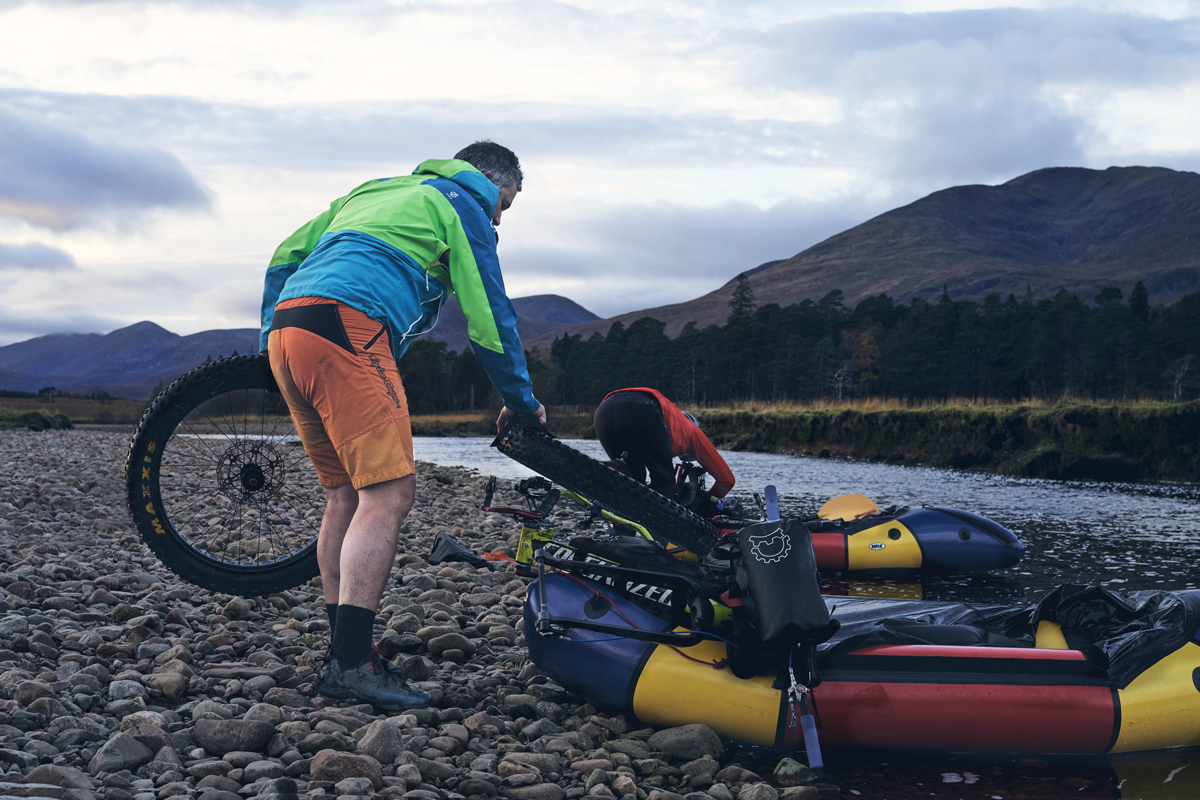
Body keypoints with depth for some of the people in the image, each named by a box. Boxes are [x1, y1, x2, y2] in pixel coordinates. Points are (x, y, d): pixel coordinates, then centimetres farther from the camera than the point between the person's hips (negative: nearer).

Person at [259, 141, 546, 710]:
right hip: (347, 327, -8)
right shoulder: (463, 206, 13)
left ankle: (342, 650, 15)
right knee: (389, 492, -10)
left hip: (285, 331, 8)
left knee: (346, 494, 13)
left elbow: (286, 256, 30)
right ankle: (351, 662, -17)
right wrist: (521, 400, 21)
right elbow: (488, 314, 11)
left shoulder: (373, 191, 35)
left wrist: (273, 338, 33)